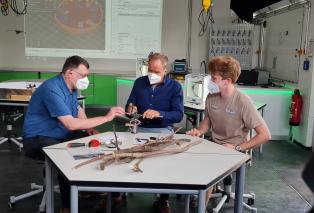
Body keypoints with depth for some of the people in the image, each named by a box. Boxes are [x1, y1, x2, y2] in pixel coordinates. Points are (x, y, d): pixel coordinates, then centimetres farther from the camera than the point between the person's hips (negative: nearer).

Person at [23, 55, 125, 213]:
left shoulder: (71, 87, 4)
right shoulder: (52, 89, -26)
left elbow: (77, 109, 21)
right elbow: (70, 124, -33)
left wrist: (88, 127, 0)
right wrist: (106, 117, -29)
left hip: (61, 135, 9)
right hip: (38, 140, -9)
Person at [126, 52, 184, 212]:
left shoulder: (175, 87, -2)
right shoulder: (139, 82, 9)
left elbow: (178, 115, -11)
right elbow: (129, 105, 12)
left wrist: (159, 114, -28)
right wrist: (130, 108, -13)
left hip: (163, 130, -3)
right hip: (139, 128, 3)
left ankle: (163, 199, -7)